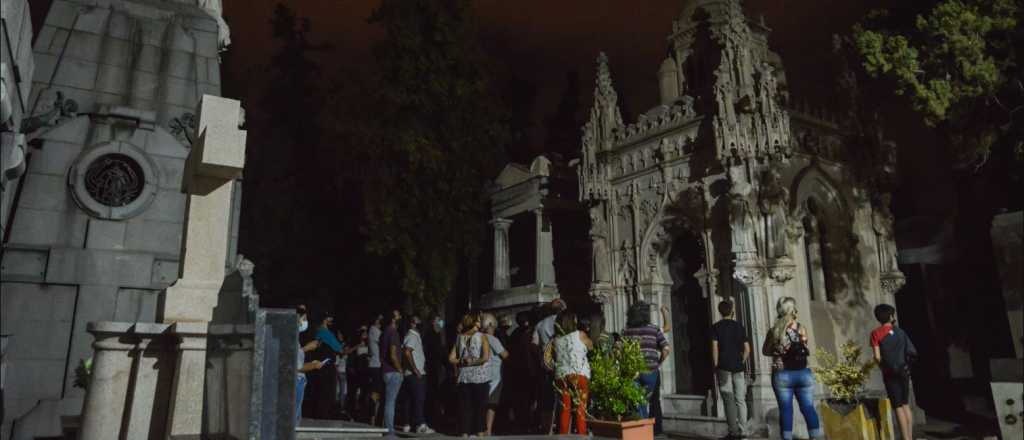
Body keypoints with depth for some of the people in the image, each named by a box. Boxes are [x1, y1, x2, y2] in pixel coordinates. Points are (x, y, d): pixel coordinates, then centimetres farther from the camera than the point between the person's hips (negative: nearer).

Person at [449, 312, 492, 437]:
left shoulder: (459, 337, 8)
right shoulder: (481, 336, -4)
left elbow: (451, 359, 3)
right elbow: (485, 357, -16)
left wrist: (462, 362, 5)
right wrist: (472, 362, -5)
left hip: (463, 377, 3)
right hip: (480, 377, -3)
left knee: (464, 407, 8)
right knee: (479, 407, 7)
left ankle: (465, 433, 10)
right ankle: (479, 433, 11)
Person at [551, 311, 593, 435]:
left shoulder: (555, 339, 11)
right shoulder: (580, 334, 3)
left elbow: (554, 357, 12)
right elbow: (591, 346, 18)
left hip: (561, 376, 3)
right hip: (579, 375, -3)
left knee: (565, 409, 7)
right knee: (580, 408, 1)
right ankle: (581, 436, 0)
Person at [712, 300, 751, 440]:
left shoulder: (716, 327, 0)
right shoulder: (739, 326, 9)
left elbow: (714, 348, -7)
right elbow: (747, 349, 6)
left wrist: (715, 366, -2)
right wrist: (741, 363, 14)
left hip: (724, 367, -2)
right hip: (739, 367, 3)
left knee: (729, 400, 0)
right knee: (740, 399, 6)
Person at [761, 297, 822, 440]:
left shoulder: (773, 331, -6)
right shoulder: (801, 329, -4)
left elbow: (765, 351, 5)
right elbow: (805, 347, 9)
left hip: (781, 375, -1)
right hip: (803, 374, 1)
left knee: (785, 409, 4)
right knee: (808, 408, 9)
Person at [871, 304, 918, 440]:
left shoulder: (876, 333, -6)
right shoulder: (900, 331, 5)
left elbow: (877, 357, -12)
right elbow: (912, 352, 3)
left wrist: (883, 367, 5)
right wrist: (906, 365, 16)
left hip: (891, 373, -4)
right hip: (904, 371, 4)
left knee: (898, 407, -1)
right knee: (906, 405, 15)